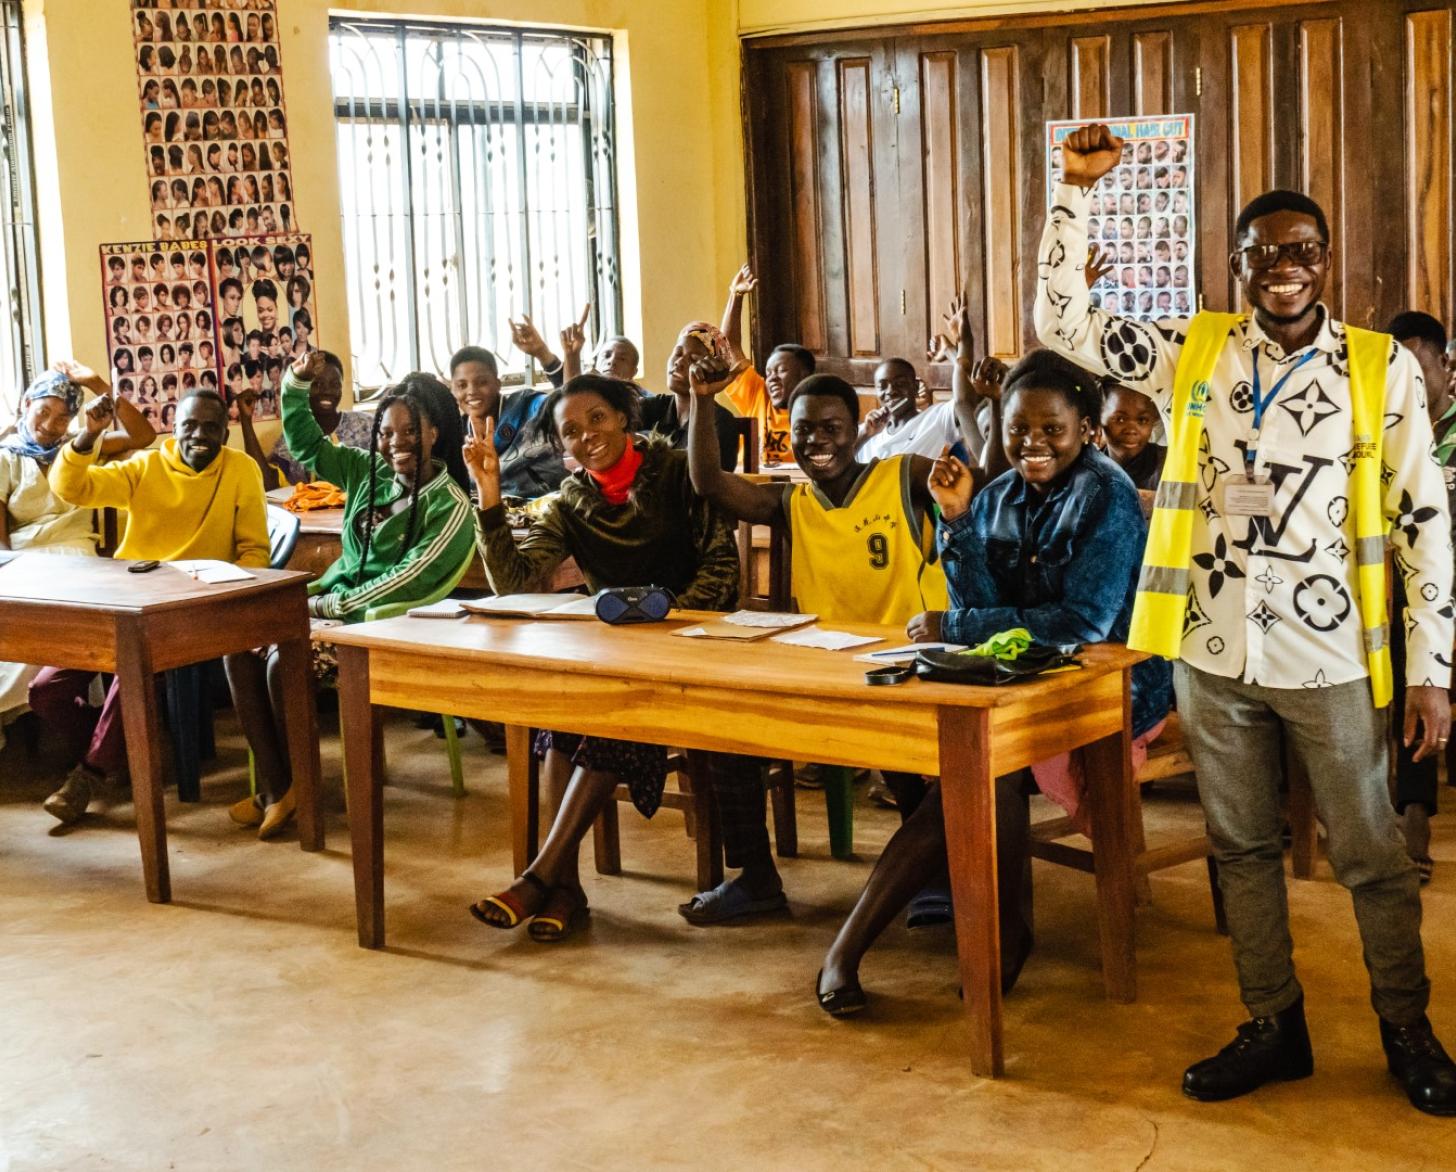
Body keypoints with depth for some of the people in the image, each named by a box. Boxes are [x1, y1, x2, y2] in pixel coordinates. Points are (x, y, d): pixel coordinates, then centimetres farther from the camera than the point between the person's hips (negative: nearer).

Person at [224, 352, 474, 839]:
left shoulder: (450, 506, -11)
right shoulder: (370, 471, 9)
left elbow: (407, 581, -16)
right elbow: (305, 444, 17)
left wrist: (326, 605, -15)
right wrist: (296, 383, 2)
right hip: (332, 601, 7)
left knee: (283, 661, -28)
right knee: (241, 646, -16)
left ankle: (296, 785, -4)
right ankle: (274, 790, -14)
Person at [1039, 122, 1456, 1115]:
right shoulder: (1195, 354, 3)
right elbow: (1064, 323, 0)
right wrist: (1076, 191, -6)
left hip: (1332, 659, -2)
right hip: (1216, 655, 3)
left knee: (1373, 856, 8)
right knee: (1243, 848, 13)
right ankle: (1275, 1027, 28)